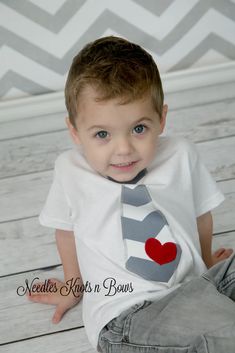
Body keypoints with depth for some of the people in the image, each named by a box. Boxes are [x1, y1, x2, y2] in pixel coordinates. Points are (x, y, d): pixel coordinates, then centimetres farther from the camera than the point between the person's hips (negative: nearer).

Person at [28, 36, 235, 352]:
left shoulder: (181, 156, 1)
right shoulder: (71, 171, -3)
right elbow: (67, 229, 15)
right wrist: (74, 284, 29)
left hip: (195, 286, 4)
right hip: (123, 317, -4)